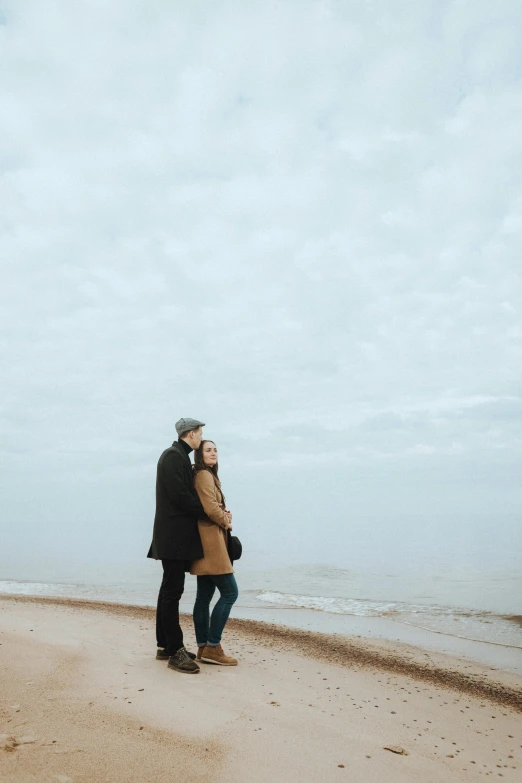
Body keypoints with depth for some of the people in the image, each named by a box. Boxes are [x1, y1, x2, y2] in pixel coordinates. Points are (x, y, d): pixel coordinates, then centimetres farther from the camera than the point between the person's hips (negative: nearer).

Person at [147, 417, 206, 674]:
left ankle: (166, 646, 23)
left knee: (170, 589, 14)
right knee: (172, 590, -6)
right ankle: (175, 652, -2)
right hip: (174, 535, -11)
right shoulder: (173, 456, -13)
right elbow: (179, 495, -20)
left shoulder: (179, 457, 17)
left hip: (177, 535, 11)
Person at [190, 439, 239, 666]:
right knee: (229, 592, -8)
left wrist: (224, 514, 2)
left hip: (206, 541, 10)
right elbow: (211, 508, -20)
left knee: (204, 596, 10)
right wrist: (227, 522, -4)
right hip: (210, 539, -10)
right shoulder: (204, 475, -11)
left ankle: (203, 648, 14)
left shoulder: (209, 475, 19)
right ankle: (212, 647, -4)